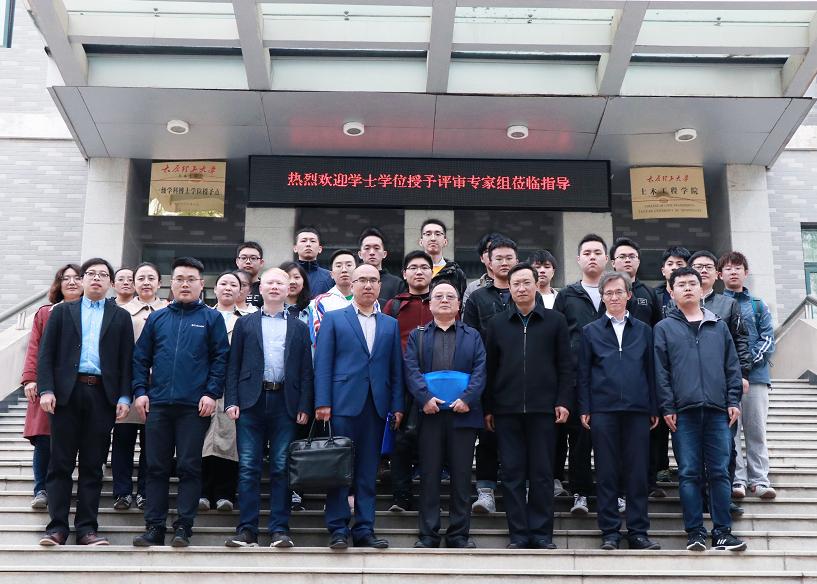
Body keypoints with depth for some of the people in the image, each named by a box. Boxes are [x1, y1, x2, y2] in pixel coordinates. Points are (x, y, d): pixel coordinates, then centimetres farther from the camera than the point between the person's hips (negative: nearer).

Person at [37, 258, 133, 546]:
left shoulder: (120, 317, 13)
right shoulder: (62, 312, 13)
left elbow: (126, 360, 7)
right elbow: (46, 353, 6)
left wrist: (124, 397, -2)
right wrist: (46, 389, -6)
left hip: (102, 395, 0)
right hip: (67, 392, 0)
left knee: (92, 466, 2)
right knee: (61, 464, 0)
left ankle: (86, 528, 5)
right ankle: (57, 527, 4)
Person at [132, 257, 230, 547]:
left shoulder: (211, 318, 5)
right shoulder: (157, 318, 13)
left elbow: (221, 357, 0)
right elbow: (141, 357, 12)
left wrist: (211, 393, -9)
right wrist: (140, 391, 1)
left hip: (195, 406, -3)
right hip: (158, 404, 3)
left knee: (189, 467, 0)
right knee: (156, 467, 5)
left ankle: (183, 527, 6)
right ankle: (154, 527, 11)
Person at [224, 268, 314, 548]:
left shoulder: (299, 328, 13)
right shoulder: (245, 324, 13)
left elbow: (306, 371, 9)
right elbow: (233, 366, 8)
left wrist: (304, 407, -1)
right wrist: (231, 401, -2)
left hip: (285, 403, 0)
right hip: (252, 402, 0)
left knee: (281, 469, 0)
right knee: (248, 468, -1)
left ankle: (280, 530, 4)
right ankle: (247, 530, 3)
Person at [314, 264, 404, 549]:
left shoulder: (390, 324, 16)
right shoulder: (333, 319, 6)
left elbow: (396, 368, 12)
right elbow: (323, 363, 0)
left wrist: (397, 406, 4)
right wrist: (322, 403, -8)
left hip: (376, 406, 3)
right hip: (343, 403, -3)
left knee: (368, 472, 6)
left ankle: (364, 530, 10)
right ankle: (338, 530, 4)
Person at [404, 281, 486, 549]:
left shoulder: (473, 336, 15)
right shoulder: (417, 336, 14)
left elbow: (480, 370, 3)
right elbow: (411, 369, 1)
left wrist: (467, 398, -12)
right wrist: (425, 397, -14)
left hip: (463, 413, 0)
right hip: (429, 413, 0)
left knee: (461, 475, 3)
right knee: (429, 474, 1)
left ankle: (459, 534, 10)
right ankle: (428, 534, 7)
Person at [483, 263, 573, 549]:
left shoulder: (555, 321, 6)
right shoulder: (497, 324, 10)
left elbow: (565, 365, 5)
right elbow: (489, 368, 10)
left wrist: (564, 401, -4)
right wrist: (488, 408, 5)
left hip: (543, 408, -1)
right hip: (506, 409, 1)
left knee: (542, 473, 2)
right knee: (512, 473, 3)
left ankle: (541, 533, 9)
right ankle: (518, 534, 9)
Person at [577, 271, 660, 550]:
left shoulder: (643, 331, 13)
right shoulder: (590, 331, 10)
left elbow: (651, 370, 11)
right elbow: (583, 373, 7)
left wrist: (654, 409, 5)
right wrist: (584, 409, -1)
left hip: (637, 410, 1)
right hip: (603, 410, -1)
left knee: (638, 473, 2)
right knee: (606, 474, 1)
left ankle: (638, 532, 10)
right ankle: (610, 532, 8)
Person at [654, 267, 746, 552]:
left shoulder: (719, 326, 16)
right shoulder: (664, 328, 9)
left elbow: (732, 366, 14)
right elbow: (660, 371, 3)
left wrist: (733, 401, 4)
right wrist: (667, 407, -4)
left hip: (718, 411, 2)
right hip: (683, 411, -2)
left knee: (720, 472, 1)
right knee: (689, 473, -1)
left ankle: (722, 532, 6)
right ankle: (695, 532, 5)